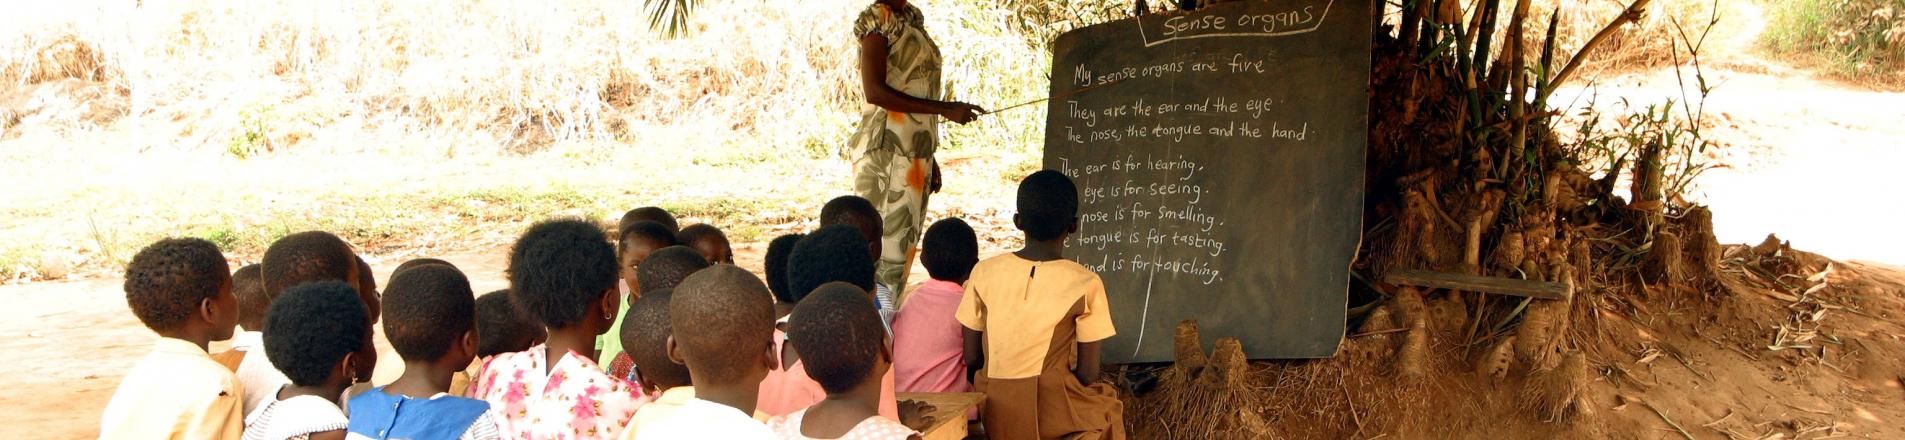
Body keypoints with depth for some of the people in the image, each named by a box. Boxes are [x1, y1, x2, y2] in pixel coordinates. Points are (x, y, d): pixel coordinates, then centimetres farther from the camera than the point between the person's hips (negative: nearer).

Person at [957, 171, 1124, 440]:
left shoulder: (984, 273, -4)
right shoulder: (1085, 284, -11)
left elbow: (971, 357, 1)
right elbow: (1087, 374, -8)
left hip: (993, 416, 3)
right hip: (1053, 416, -3)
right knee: (1110, 407, 29)